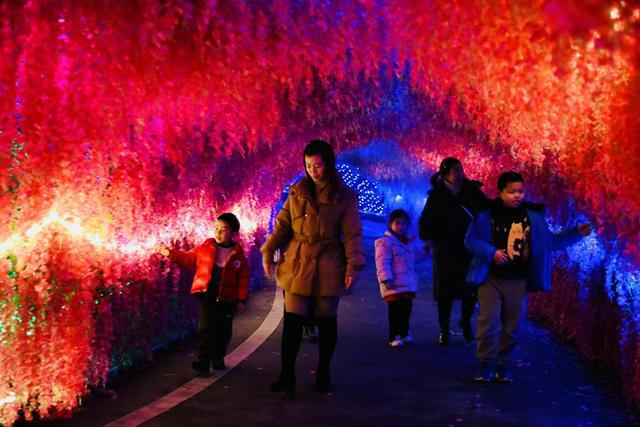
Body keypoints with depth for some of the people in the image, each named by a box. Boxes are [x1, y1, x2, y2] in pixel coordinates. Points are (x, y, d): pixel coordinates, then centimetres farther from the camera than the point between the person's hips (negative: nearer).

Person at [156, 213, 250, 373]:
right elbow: (189, 259, 8)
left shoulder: (238, 254, -1)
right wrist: (171, 253, -5)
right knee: (206, 327, -6)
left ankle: (218, 358, 27)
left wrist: (241, 299, -2)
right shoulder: (205, 248, 1)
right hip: (206, 294, -1)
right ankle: (203, 360, -2)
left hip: (226, 297, 1)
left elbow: (243, 278, 1)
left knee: (223, 329, 10)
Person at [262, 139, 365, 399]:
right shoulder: (297, 192, 6)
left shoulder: (344, 196, -1)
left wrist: (353, 265, -12)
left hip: (328, 267, -1)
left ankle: (323, 374, 23)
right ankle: (287, 375, 0)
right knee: (293, 320, -5)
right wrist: (268, 252, -1)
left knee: (326, 321, 9)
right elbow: (282, 225, 8)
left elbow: (352, 234, -3)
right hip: (297, 265, 1)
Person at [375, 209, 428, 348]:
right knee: (395, 311, -4)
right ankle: (394, 336, 4)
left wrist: (426, 249, 10)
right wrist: (386, 279, -23)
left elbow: (417, 257, 27)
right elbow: (383, 262, -16)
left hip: (408, 285, 7)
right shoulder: (385, 242, -10)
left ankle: (404, 333, 25)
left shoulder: (409, 243, 15)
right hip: (394, 286, -7)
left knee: (406, 309, 12)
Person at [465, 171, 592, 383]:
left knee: (511, 326, 8)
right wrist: (491, 252, -18)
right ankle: (485, 364, 10)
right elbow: (471, 240, -3)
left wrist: (576, 233, 1)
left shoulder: (533, 214, 3)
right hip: (491, 278, -2)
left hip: (518, 281, 2)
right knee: (488, 322, -4)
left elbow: (549, 242, 11)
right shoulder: (486, 213, -5)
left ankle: (504, 366, 21)